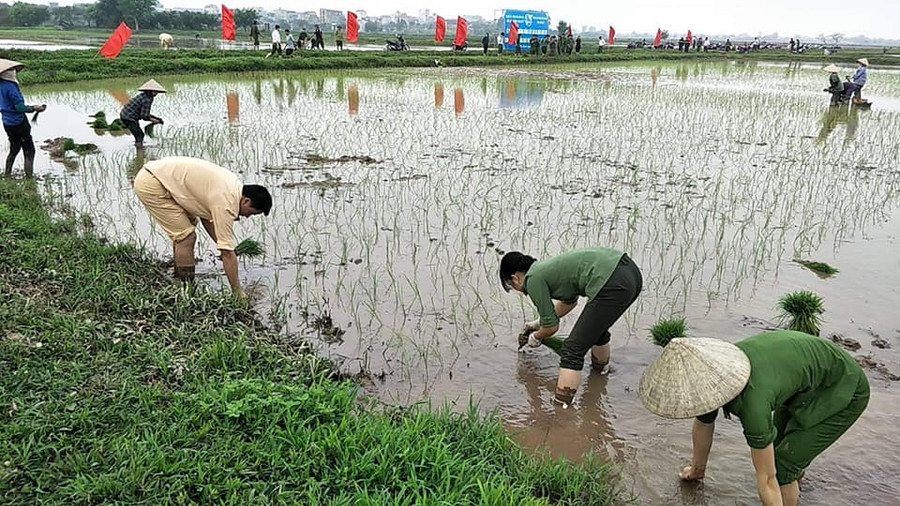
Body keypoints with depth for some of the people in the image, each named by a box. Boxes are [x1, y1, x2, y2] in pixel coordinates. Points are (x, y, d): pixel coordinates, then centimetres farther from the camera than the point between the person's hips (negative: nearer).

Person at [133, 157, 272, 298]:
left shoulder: (234, 185, 4)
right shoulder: (226, 203, -23)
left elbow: (207, 215, 14)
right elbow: (228, 254, -22)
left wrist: (228, 247, 6)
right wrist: (238, 293, -17)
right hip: (150, 185, -10)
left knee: (184, 234, 17)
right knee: (187, 237, -10)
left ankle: (179, 280, 28)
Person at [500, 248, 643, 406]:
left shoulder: (533, 279, 1)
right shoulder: (547, 267, 25)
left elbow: (552, 326, 6)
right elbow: (569, 301, 42)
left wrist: (536, 337, 27)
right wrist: (539, 322, 48)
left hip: (613, 285, -10)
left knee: (573, 350, -2)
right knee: (596, 328, 35)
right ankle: (601, 371, 58)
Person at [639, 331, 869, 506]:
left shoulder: (752, 402, -39)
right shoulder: (709, 372, -18)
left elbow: (766, 479, -27)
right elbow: (703, 425, 3)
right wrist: (698, 469, 21)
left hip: (842, 391, -7)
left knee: (780, 467, -10)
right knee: (776, 445, 21)